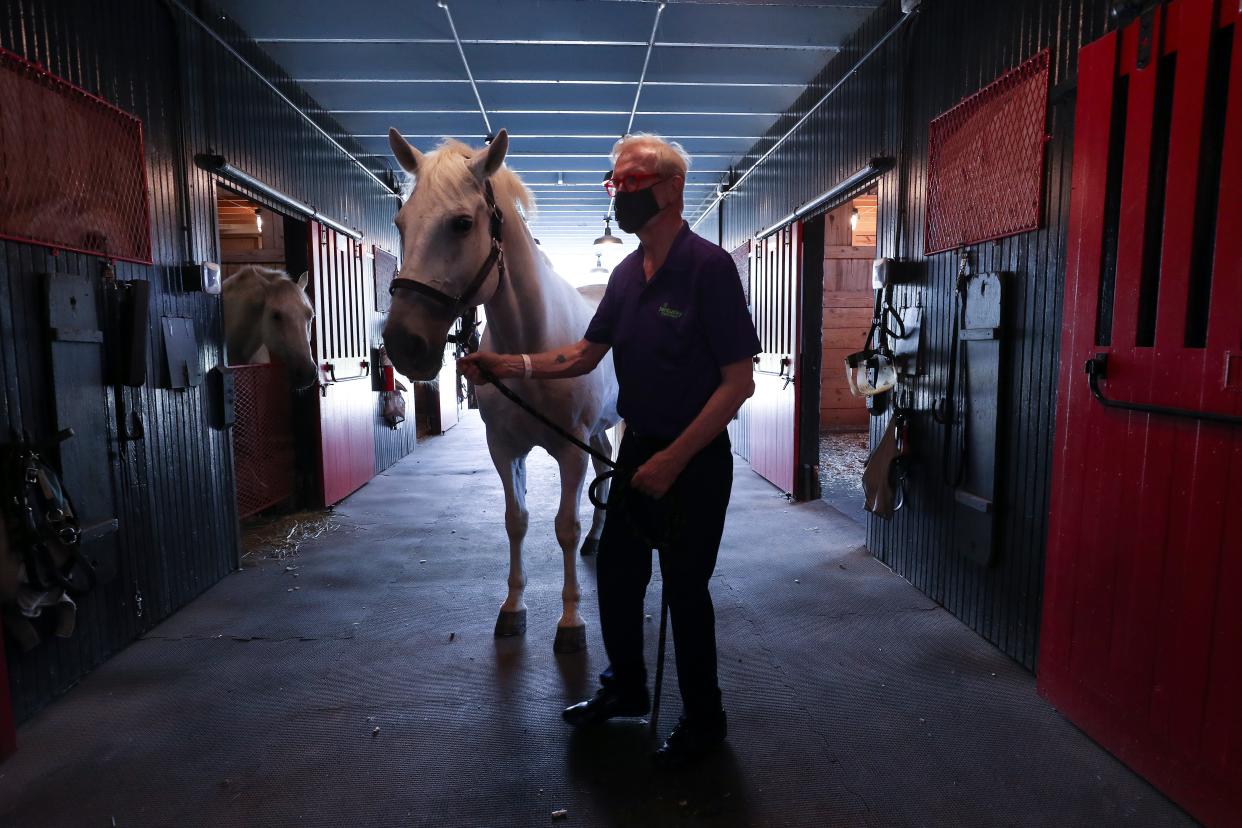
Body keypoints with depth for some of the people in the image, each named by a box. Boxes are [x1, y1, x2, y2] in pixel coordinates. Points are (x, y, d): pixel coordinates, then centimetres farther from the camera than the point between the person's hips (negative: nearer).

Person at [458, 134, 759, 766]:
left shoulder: (708, 267, -17)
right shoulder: (627, 274, 7)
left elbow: (739, 382, -20)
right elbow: (584, 355, 10)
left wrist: (673, 458, -22)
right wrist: (511, 365, -5)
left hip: (694, 459, -7)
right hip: (637, 450, 8)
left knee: (685, 590, 5)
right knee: (616, 573, 18)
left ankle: (703, 721, 28)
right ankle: (625, 688, 41)